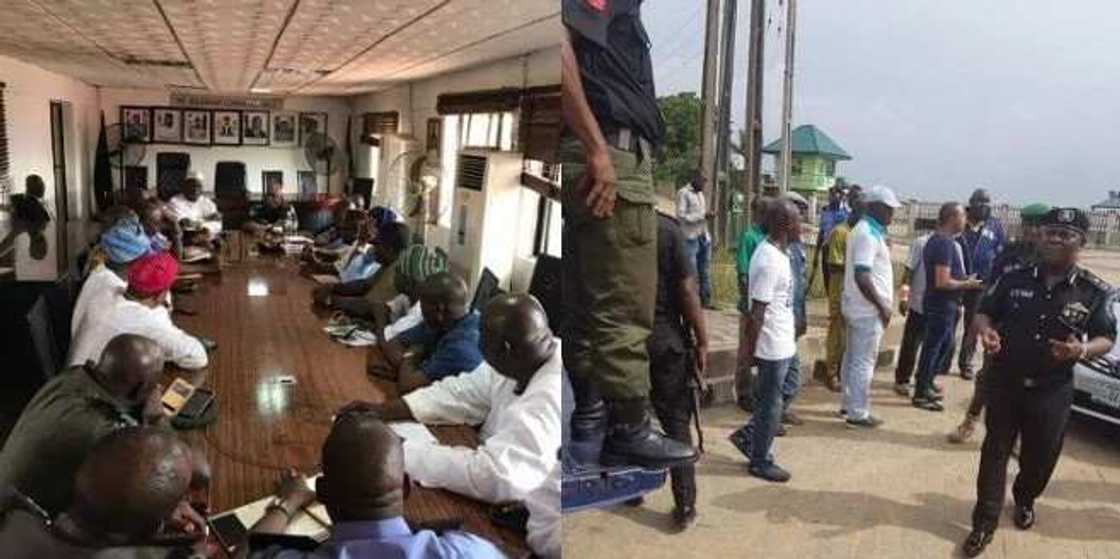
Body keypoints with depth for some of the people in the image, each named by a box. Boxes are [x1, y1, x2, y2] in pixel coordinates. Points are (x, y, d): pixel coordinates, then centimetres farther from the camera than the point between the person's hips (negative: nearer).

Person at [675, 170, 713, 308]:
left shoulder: (700, 193, 18)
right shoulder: (683, 193, -5)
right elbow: (681, 216, -12)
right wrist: (703, 215, -16)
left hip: (704, 237, 7)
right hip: (690, 237, -7)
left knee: (704, 271, 8)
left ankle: (706, 300, 13)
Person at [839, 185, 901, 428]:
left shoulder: (863, 230, 13)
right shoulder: (869, 235, -19)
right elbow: (862, 276, -26)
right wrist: (882, 306, -19)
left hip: (857, 306, 10)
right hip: (868, 309, -10)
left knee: (852, 358, 16)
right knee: (864, 362, -3)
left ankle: (850, 403, 26)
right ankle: (858, 412, 4)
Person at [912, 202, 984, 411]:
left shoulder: (935, 240, 11)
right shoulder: (945, 243, -20)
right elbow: (943, 282, -26)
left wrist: (963, 280, 16)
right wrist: (967, 284, -11)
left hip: (937, 304, 10)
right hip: (941, 306, -10)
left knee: (943, 344, 19)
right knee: (933, 348, -2)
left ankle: (925, 386, 28)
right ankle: (920, 395, 7)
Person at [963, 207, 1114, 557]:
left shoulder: (1096, 292, -5)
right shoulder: (1014, 279, -3)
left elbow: (1106, 339, -1)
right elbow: (983, 312, 5)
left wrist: (1082, 350, -23)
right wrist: (986, 330, -19)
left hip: (1052, 391, 0)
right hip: (1004, 383, 0)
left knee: (1041, 455, 16)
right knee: (995, 452, 4)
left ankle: (1025, 500, 45)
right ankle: (985, 522, 11)